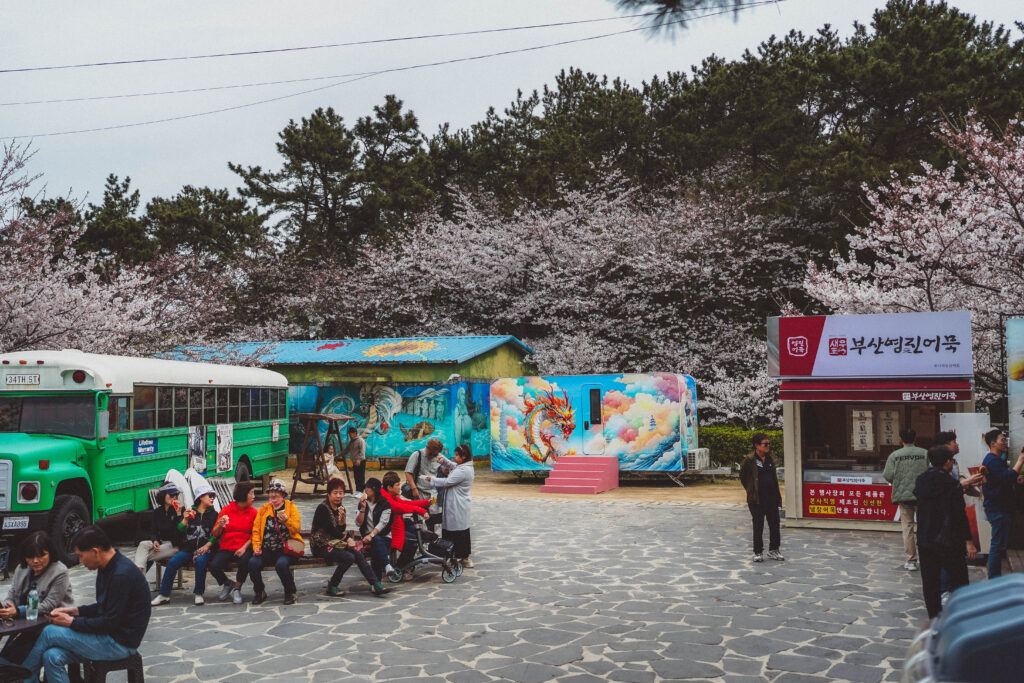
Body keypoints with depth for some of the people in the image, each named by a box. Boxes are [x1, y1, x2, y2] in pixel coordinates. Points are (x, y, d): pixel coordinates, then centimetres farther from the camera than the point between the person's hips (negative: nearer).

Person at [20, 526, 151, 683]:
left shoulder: (122, 575, -23)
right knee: (52, 657, -7)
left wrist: (71, 622, -13)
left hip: (121, 642, -9)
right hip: (109, 635, 9)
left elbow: (111, 623, -21)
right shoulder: (107, 568, 8)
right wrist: (75, 611, 6)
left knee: (50, 633, -7)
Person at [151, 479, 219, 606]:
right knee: (172, 562, -21)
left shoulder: (214, 514, 12)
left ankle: (199, 593, -20)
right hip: (189, 547, 2)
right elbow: (179, 531, 5)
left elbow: (216, 534, 3)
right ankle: (164, 595, -12)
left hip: (205, 548, -2)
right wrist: (185, 519, -10)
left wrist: (207, 546, -12)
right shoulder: (190, 512, 13)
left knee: (200, 560, -33)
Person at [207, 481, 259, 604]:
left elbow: (254, 534, 1)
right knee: (213, 565, -26)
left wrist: (244, 547, -14)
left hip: (244, 548, -1)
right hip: (226, 548, 1)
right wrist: (219, 525, -16)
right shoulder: (226, 509, 4)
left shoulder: (253, 512, 5)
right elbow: (215, 534, 6)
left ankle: (237, 588, -3)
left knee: (245, 561, -34)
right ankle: (227, 584, 10)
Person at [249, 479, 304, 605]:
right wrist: (256, 547, -2)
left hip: (285, 549, -3)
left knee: (281, 564, -33)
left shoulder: (291, 507, 8)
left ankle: (290, 592, -8)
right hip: (267, 549, 3)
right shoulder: (263, 509, 17)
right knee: (253, 562, -25)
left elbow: (297, 528, -2)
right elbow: (256, 531, 13)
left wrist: (286, 520, -20)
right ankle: (259, 592, 0)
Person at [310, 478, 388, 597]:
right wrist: (347, 539, -11)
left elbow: (341, 531, 4)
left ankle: (375, 585, -16)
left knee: (357, 553, -16)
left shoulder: (341, 508, 9)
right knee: (349, 557, -25)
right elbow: (331, 530, -16)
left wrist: (342, 519, -14)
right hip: (320, 546, -7)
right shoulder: (323, 508, -14)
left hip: (334, 543, 7)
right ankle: (331, 588, -11)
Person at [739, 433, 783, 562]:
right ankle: (758, 552, 13)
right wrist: (751, 490, 4)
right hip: (757, 499, -5)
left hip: (771, 497, 5)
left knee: (775, 524, 7)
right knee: (758, 526, 3)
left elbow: (774, 477, 18)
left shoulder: (770, 459, 9)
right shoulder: (749, 460, -9)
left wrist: (778, 496, 13)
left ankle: (774, 550, 22)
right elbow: (742, 476, 1)